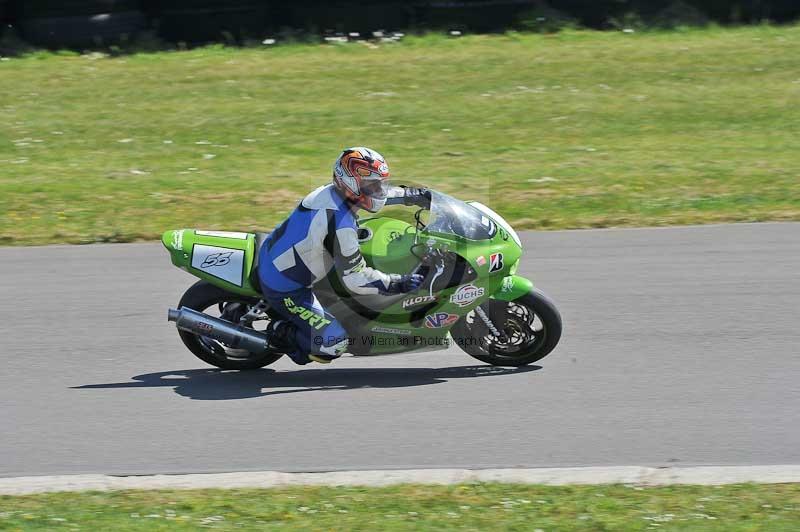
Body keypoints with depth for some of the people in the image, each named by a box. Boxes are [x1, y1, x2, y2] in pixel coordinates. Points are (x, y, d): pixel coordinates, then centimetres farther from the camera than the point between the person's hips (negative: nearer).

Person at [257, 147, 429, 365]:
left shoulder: (330, 191, -4)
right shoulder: (341, 226, -29)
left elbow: (372, 191, 18)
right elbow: (355, 280, -23)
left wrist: (409, 195, 15)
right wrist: (399, 283, -19)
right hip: (285, 288, -9)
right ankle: (280, 333, 2)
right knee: (334, 344, -14)